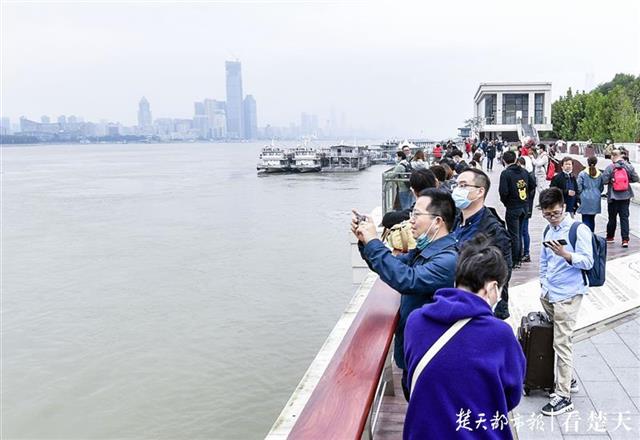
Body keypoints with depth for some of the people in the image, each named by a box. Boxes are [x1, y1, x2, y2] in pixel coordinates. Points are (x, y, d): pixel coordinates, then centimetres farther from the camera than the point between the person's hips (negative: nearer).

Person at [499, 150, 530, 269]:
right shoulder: (524, 171, 5)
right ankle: (518, 259, 23)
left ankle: (514, 262, 8)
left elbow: (503, 191, -19)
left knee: (514, 235, 2)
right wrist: (526, 199, 16)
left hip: (512, 208, -6)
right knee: (518, 233, 17)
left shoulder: (505, 173, -14)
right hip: (525, 206, 6)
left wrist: (505, 201, -1)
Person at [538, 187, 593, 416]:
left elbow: (587, 262, -13)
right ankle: (568, 380, 29)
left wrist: (565, 254, -28)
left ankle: (563, 396, -1)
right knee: (559, 340, 13)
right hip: (549, 293, 7)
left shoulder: (579, 230, -9)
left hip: (567, 295, -7)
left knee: (562, 343, -7)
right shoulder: (548, 231, 13)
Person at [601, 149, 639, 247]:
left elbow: (604, 180, -17)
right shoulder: (628, 166, -3)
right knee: (624, 217, 4)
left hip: (613, 196, -2)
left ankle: (610, 237, 24)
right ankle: (625, 239, -2)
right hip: (625, 196, 2)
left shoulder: (610, 167, -12)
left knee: (612, 217, 11)